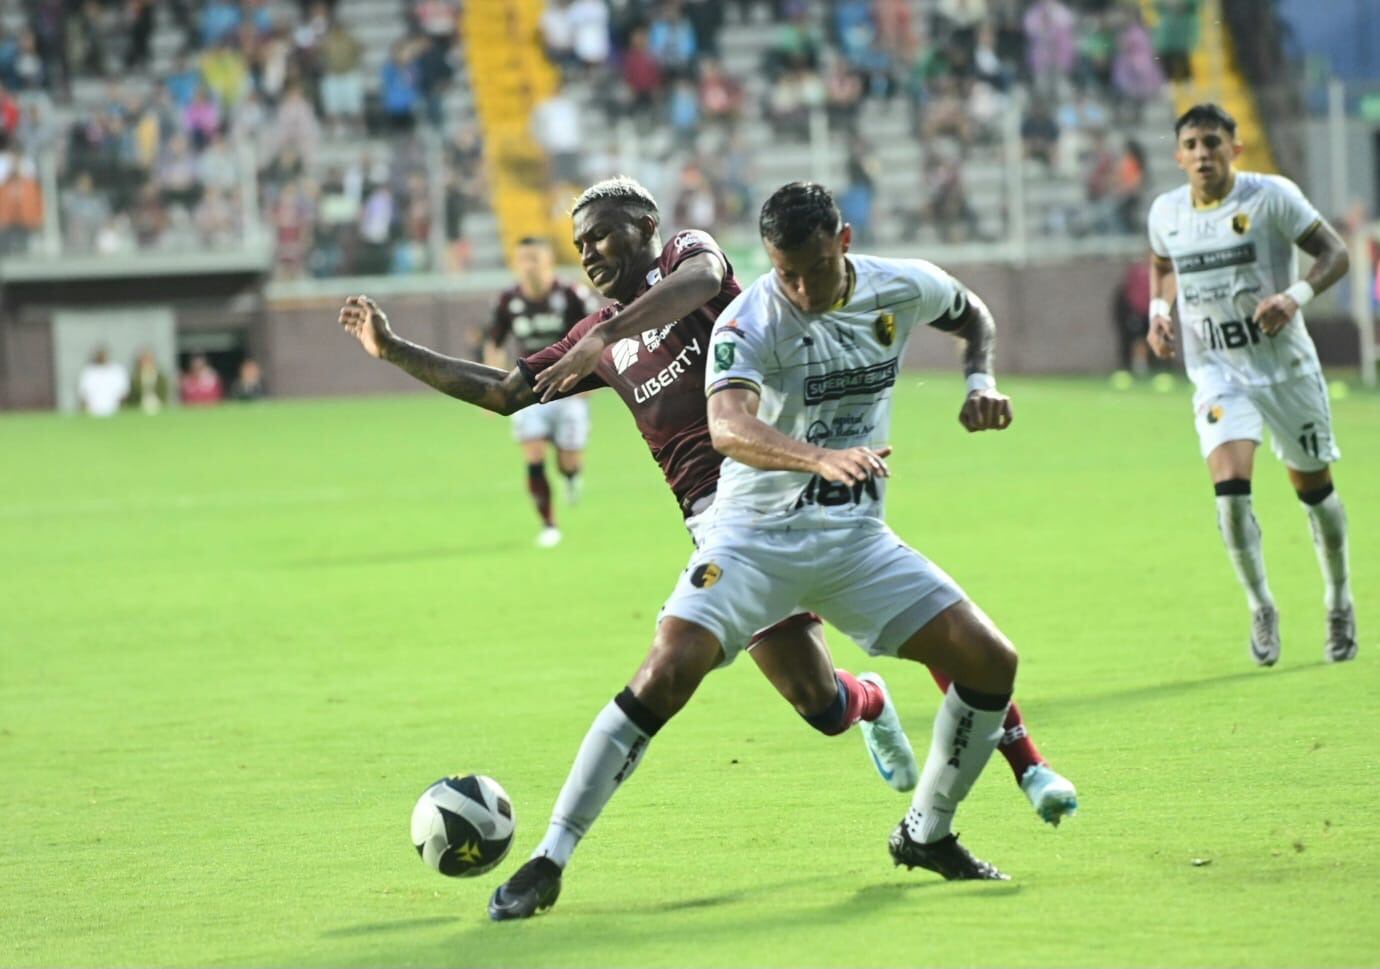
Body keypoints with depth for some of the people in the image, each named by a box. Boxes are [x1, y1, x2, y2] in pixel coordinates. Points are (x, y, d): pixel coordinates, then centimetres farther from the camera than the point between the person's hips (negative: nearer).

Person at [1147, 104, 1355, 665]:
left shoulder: (1272, 196, -12)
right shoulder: (1166, 213, 1)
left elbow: (1334, 252, -11)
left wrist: (1296, 295, -28)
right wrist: (1158, 310, 3)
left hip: (1286, 366, -1)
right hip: (1217, 372, 2)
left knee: (1313, 486, 10)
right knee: (1230, 486, -19)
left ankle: (1339, 602, 32)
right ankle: (1261, 609, -3)